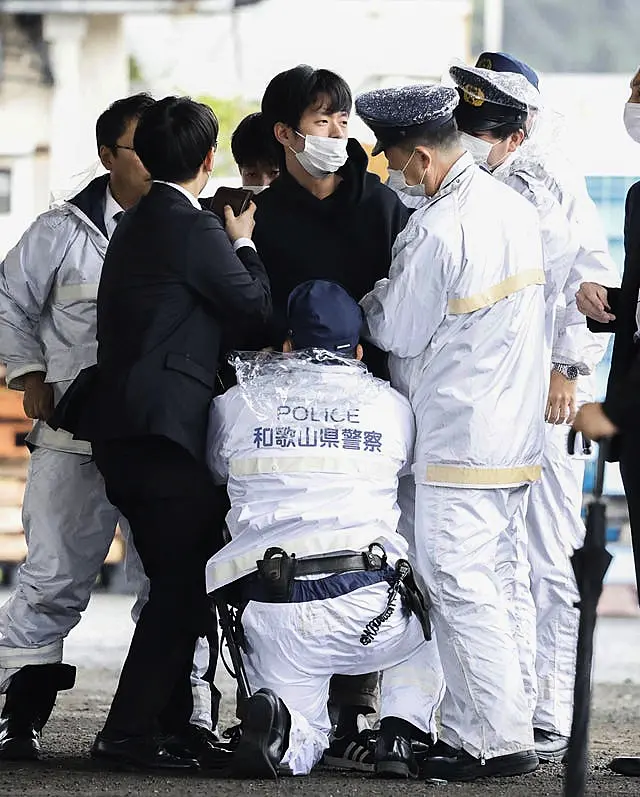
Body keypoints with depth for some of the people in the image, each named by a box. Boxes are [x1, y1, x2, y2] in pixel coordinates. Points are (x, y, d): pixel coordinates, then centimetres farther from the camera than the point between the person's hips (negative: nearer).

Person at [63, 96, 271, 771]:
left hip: (119, 429, 10)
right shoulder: (193, 229, -12)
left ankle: (172, 722, 20)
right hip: (163, 429, -10)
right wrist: (242, 241, 9)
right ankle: (128, 732, -7)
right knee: (186, 583, -6)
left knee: (175, 581, 16)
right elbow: (256, 303, -6)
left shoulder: (135, 225, 16)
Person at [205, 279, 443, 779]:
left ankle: (275, 718, -19)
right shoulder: (392, 406, 11)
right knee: (427, 624, 32)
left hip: (272, 612, 0)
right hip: (368, 602, 0)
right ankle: (401, 733, 8)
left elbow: (217, 473, 28)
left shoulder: (236, 404, 11)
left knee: (302, 740, 18)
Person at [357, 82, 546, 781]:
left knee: (458, 588, -5)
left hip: (457, 443, -9)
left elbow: (396, 331, -11)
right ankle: (468, 727, 15)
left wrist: (367, 304, 10)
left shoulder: (436, 229, -19)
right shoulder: (514, 206, 8)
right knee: (481, 583, 12)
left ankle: (501, 739, -5)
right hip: (514, 430, 9)